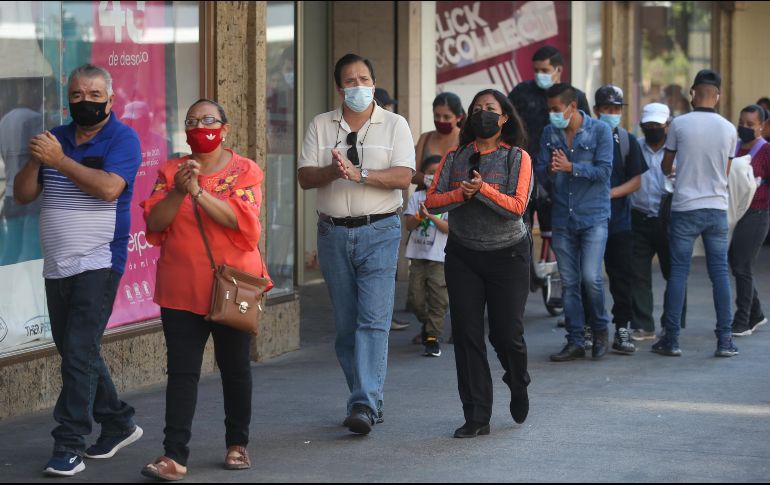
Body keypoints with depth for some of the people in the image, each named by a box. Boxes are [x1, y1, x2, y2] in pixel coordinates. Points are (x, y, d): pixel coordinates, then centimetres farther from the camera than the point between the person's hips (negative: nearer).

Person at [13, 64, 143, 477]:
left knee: (79, 352, -11)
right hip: (57, 267, 7)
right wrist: (35, 161, -11)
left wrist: (60, 160, -23)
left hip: (97, 264, -7)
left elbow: (109, 187, -22)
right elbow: (22, 194, 8)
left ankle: (69, 446, -8)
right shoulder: (56, 138, 11)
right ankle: (118, 423, 29)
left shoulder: (122, 139, -5)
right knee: (74, 353, 14)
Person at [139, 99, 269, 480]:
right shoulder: (171, 171, 7)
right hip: (181, 290, 1)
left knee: (235, 367, 11)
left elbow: (242, 220, -16)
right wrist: (178, 191, -19)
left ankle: (237, 444, 25)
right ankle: (174, 456, -8)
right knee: (182, 371, -3)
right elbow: (155, 223, -3)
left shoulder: (245, 171, -1)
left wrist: (198, 191, -23)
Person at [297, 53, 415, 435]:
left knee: (373, 320, -13)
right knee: (346, 324, 6)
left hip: (379, 231, -3)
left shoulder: (394, 125, 3)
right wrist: (333, 171, -18)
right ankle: (368, 400, 16)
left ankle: (364, 406, -18)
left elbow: (404, 176, -9)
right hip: (333, 231, 3)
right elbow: (304, 177, 2)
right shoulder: (321, 126, 10)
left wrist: (360, 174, -21)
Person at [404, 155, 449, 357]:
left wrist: (432, 217, -19)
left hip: (439, 258, -3)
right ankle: (427, 325, 31)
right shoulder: (416, 197, 9)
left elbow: (449, 227, -9)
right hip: (418, 254, 3)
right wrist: (420, 216, -15)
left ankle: (433, 337, -1)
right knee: (416, 297, 5)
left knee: (438, 299, -6)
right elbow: (408, 224, 2)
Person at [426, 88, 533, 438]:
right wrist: (462, 193, -18)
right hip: (463, 255, 3)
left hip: (507, 255, -2)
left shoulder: (517, 159, -2)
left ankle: (518, 386, 33)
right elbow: (432, 201, -2)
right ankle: (477, 417, 3)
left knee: (507, 333, -2)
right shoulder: (455, 157, 7)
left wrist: (483, 189, -23)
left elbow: (517, 206, -14)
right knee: (466, 334, -3)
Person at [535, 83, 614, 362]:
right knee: (569, 282, 4)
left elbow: (604, 171, -11)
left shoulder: (599, 131, -3)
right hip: (562, 219, 4)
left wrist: (570, 167, -19)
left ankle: (600, 329, 9)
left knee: (591, 277, -14)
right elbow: (541, 174, 6)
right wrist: (550, 170, -17)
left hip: (593, 216, -4)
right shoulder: (549, 134, 8)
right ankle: (575, 341, 11)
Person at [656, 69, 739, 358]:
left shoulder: (679, 125, -7)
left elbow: (665, 168, 5)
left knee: (678, 272, 3)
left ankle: (671, 340, 4)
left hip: (685, 209, -2)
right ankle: (725, 340, 4)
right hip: (717, 208, 2)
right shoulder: (728, 129, 0)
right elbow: (726, 172, 10)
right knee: (720, 272, 5)